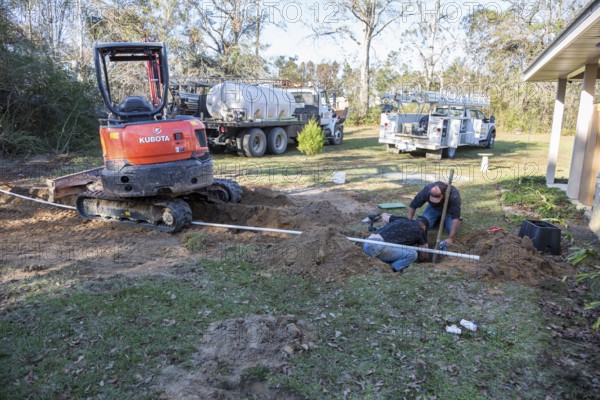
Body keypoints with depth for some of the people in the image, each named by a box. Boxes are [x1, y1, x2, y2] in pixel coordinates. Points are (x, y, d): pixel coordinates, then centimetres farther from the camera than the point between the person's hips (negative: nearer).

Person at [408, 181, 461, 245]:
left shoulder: (454, 195, -41)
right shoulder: (426, 191, -33)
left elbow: (456, 218, -41)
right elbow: (412, 206, -19)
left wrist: (450, 238, -44)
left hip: (449, 210, -2)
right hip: (433, 208, 3)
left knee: (452, 230, -23)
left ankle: (444, 220, 10)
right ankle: (439, 219, 13)